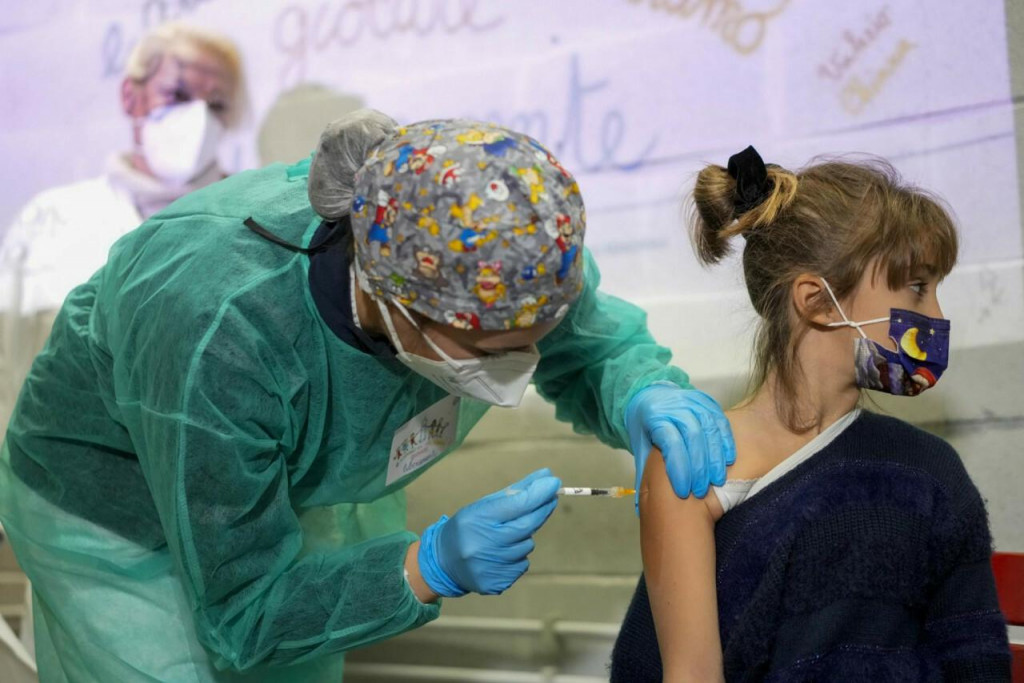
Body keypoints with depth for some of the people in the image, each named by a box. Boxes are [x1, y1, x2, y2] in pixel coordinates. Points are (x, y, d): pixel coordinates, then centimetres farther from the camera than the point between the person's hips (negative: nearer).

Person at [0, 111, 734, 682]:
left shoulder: (501, 243, -31)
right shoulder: (215, 336, -43)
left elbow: (593, 351, -10)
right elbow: (242, 619, -31)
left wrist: (647, 395, -34)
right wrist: (434, 565, -46)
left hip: (303, 485, 5)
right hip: (124, 510, -5)